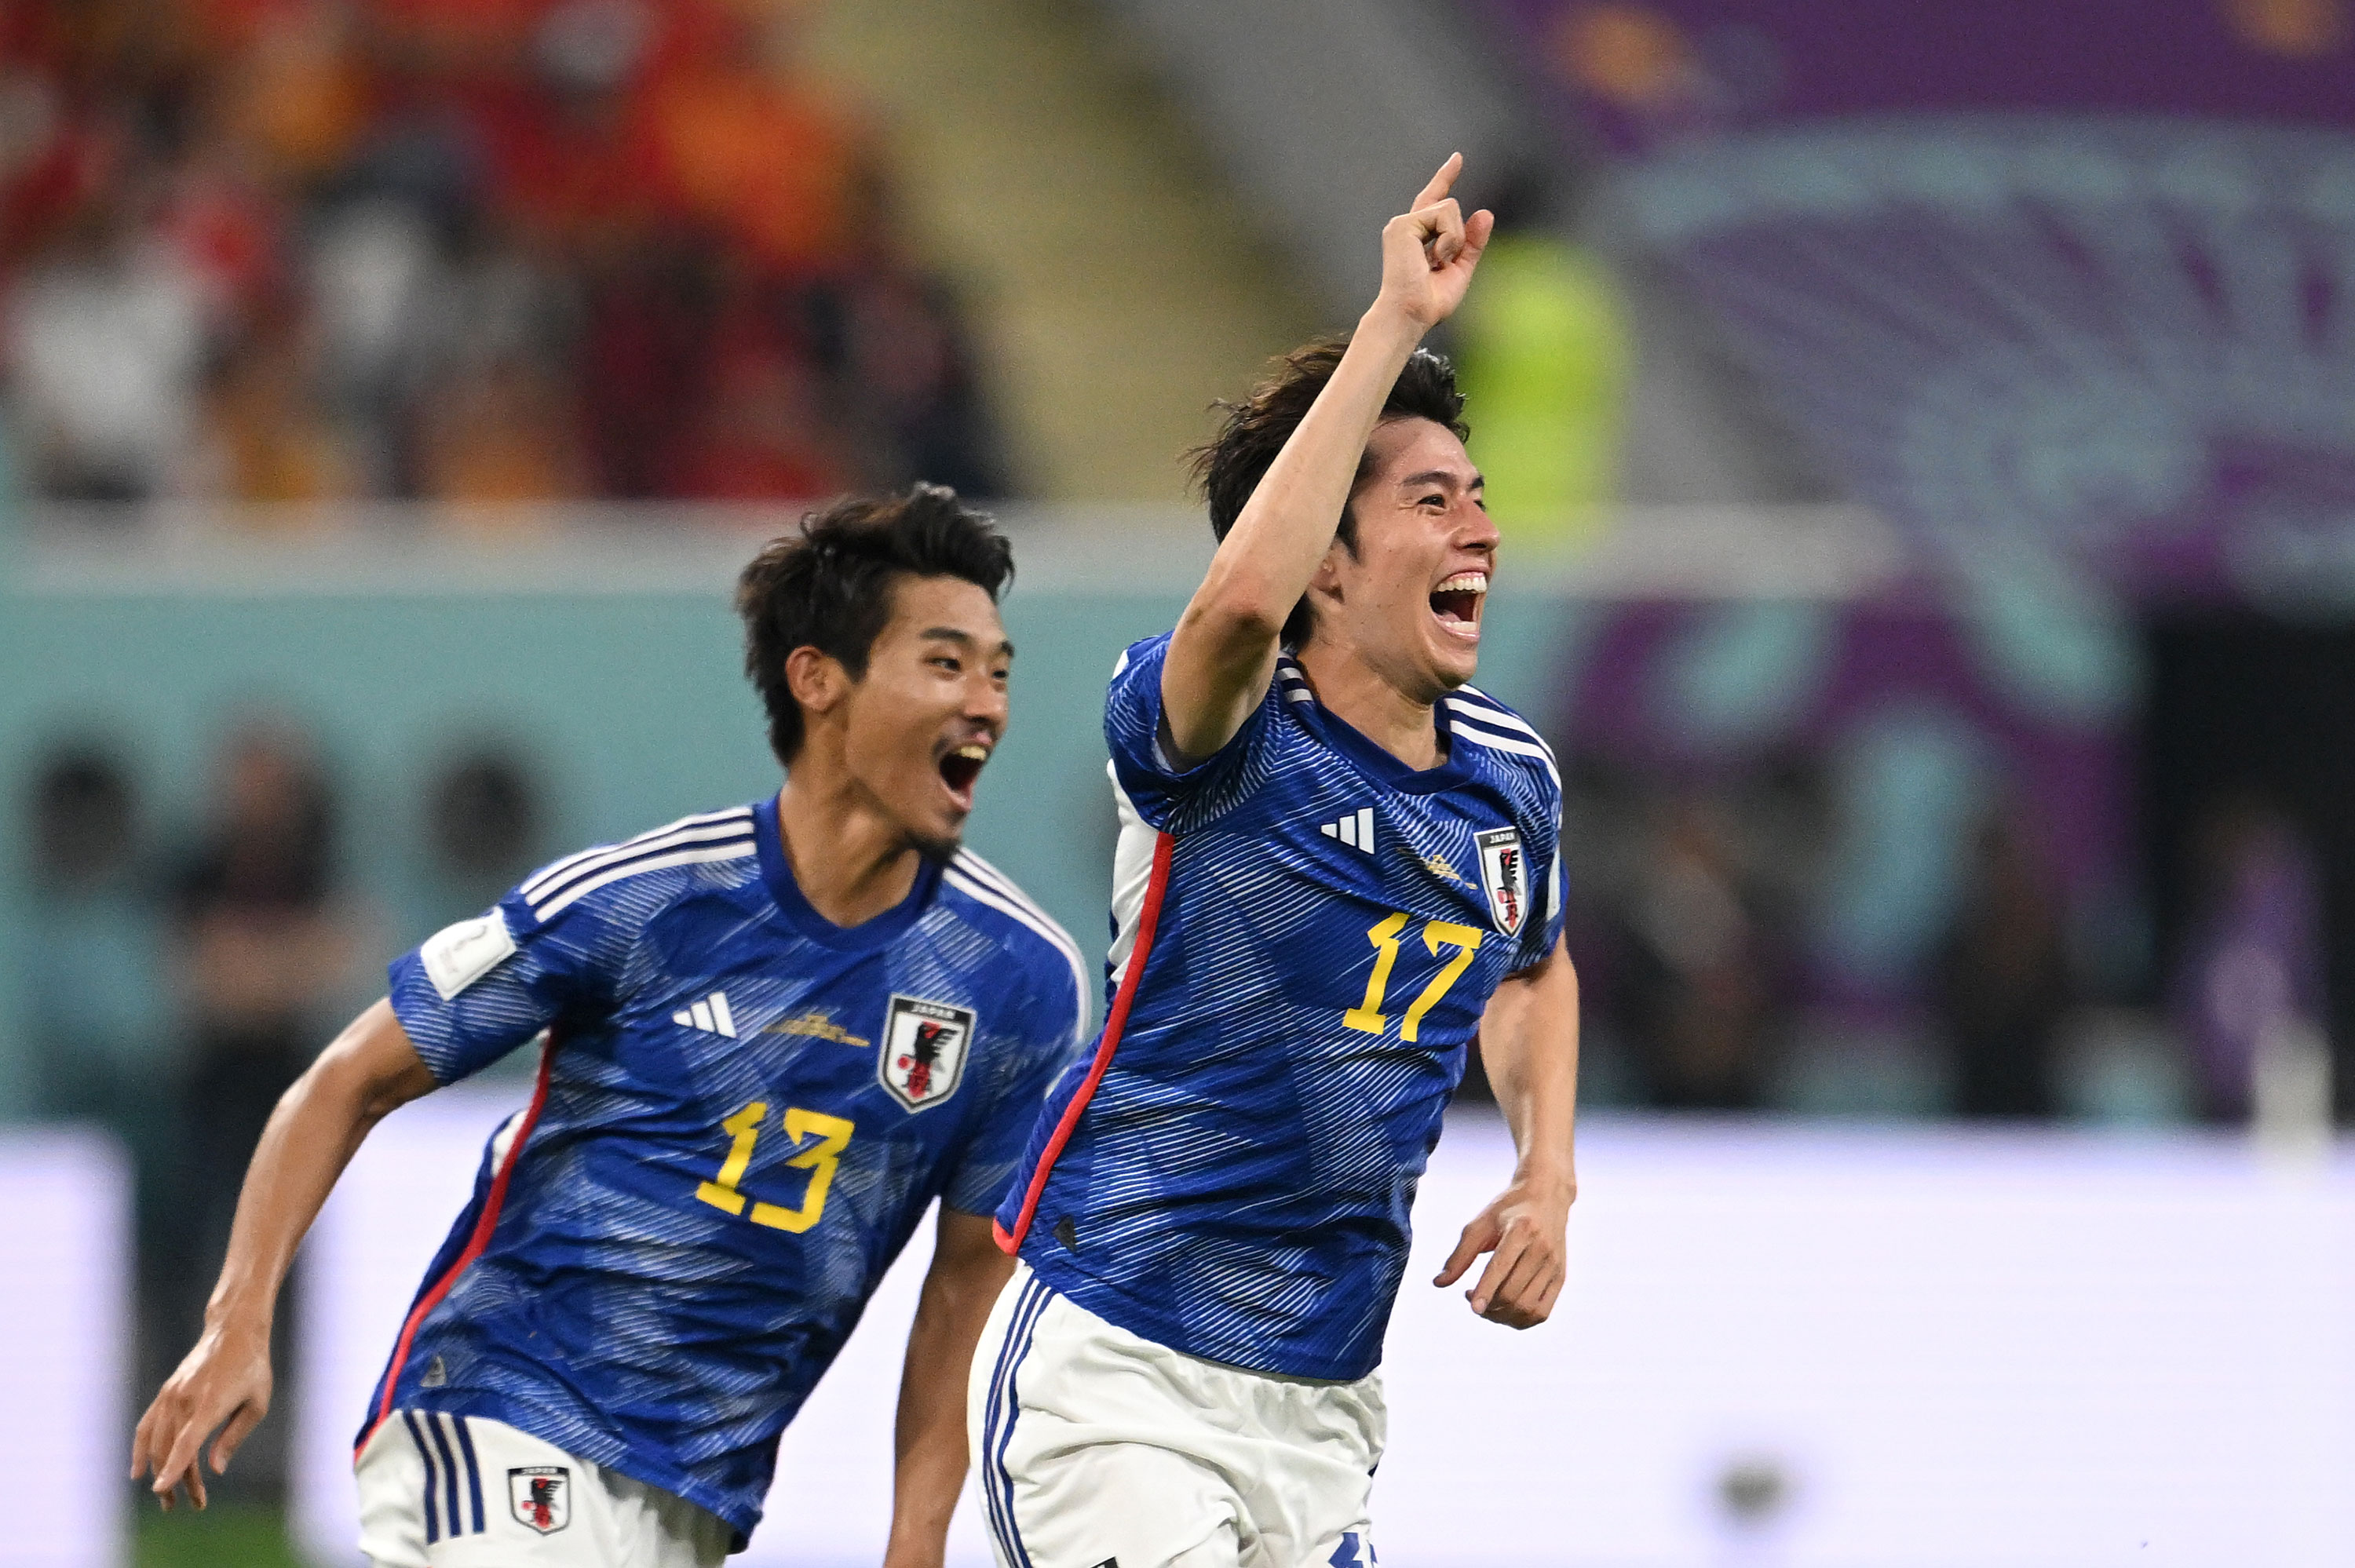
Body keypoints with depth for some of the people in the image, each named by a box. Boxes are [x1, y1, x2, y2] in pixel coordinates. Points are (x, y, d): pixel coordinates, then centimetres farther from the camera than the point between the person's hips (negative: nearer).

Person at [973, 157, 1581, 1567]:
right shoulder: (1232, 739, -14)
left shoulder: (1510, 778, 8)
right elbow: (1244, 599, -39)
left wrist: (1547, 1173, 11)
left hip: (1322, 1406, 7)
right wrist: (1398, 324, -34)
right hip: (1115, 1376, -7)